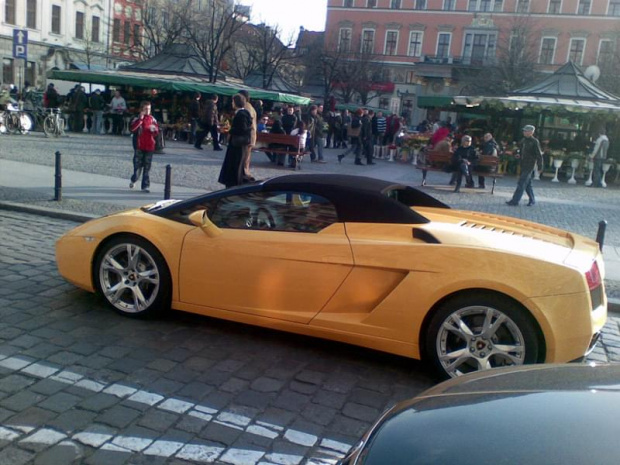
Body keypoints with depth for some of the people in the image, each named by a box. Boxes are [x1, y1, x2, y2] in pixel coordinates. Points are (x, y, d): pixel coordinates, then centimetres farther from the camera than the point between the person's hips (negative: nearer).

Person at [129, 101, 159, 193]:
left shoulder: (152, 119, 6)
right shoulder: (137, 119, -2)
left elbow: (156, 133, 9)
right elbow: (132, 129, -19)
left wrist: (154, 129, -13)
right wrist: (140, 118, -22)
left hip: (149, 147, 2)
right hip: (139, 147, -2)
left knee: (147, 168, 3)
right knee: (137, 166, 1)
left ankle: (145, 186, 6)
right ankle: (133, 180, 28)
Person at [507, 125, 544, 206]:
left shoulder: (535, 142, -11)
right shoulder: (524, 140, 11)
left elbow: (539, 154, -12)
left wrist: (540, 165, -15)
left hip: (529, 166, -8)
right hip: (523, 165, 8)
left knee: (521, 183, -9)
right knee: (528, 184, 14)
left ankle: (515, 201, -9)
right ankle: (532, 200, 25)